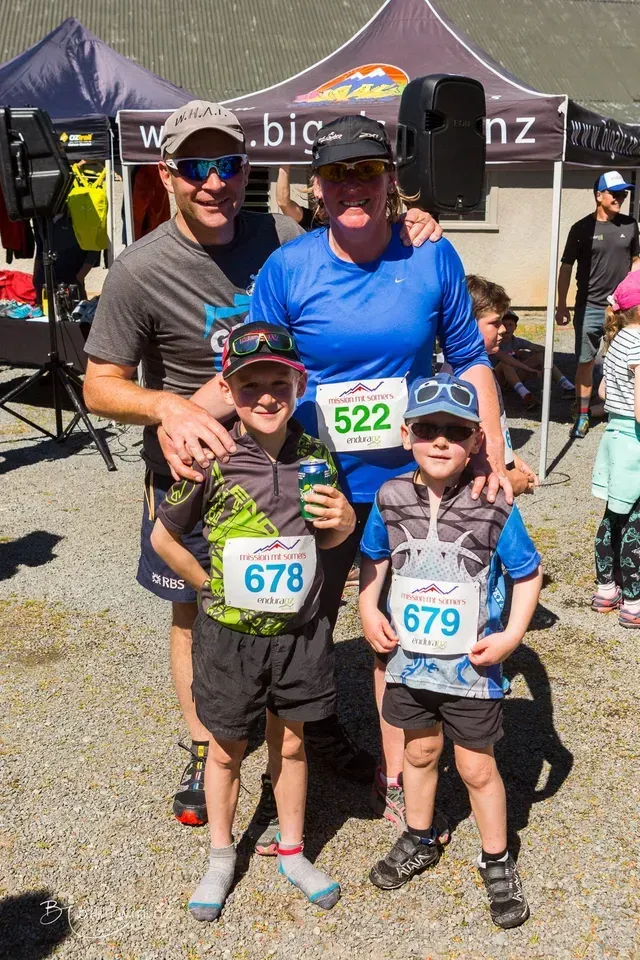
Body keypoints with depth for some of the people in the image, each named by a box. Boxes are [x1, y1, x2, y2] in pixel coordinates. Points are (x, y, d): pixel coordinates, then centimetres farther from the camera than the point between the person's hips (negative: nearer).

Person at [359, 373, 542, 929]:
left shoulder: (494, 507, -17)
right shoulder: (391, 499, -8)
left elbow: (528, 574, -7)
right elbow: (374, 558, 9)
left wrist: (511, 636, -15)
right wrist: (369, 611, -2)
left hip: (472, 663, -3)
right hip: (410, 656, 3)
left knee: (477, 766, 10)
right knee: (420, 752, 23)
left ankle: (497, 862, 33)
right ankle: (420, 842, 45)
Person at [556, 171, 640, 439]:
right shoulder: (582, 228, -3)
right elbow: (566, 268, 2)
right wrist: (562, 306, 0)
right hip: (589, 308, -2)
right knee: (585, 362, 3)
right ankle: (582, 415, 13)